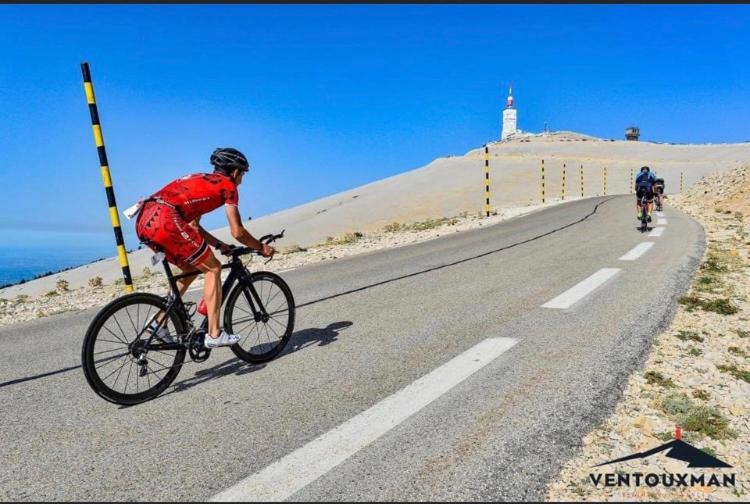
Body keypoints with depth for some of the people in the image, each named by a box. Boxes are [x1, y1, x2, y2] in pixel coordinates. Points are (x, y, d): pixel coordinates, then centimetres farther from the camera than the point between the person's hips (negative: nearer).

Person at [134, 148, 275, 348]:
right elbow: (237, 232, 4)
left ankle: (159, 321, 22)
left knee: (192, 268, 22)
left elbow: (193, 227, 30)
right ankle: (214, 335, 3)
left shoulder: (200, 181, 32)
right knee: (213, 268, 4)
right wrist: (261, 247, 18)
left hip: (144, 222, 9)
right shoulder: (227, 185, 9)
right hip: (165, 221, -9)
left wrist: (219, 245, 32)